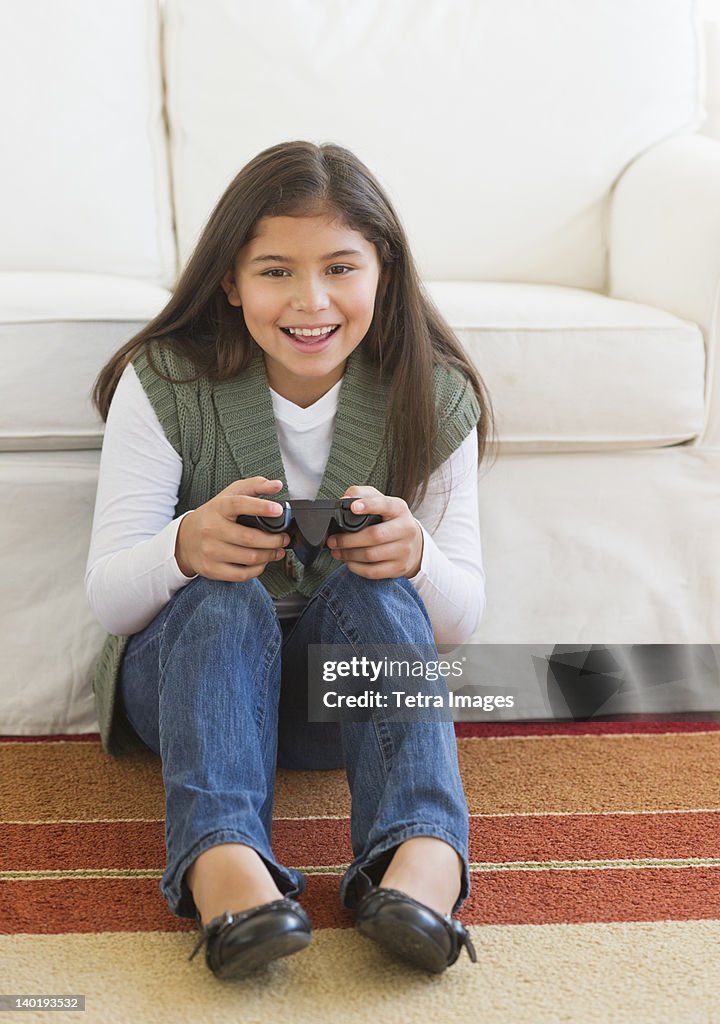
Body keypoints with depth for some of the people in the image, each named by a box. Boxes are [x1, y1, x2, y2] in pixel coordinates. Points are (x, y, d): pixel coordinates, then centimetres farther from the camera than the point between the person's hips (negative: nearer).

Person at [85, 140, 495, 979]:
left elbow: (461, 617, -7)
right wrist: (183, 549, -38)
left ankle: (421, 855, -42)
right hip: (186, 677, 0)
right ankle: (223, 861, -46)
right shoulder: (164, 383, -13)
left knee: (377, 589, -29)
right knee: (222, 596, -32)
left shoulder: (433, 399, -10)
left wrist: (414, 557, -32)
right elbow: (104, 596, -13)